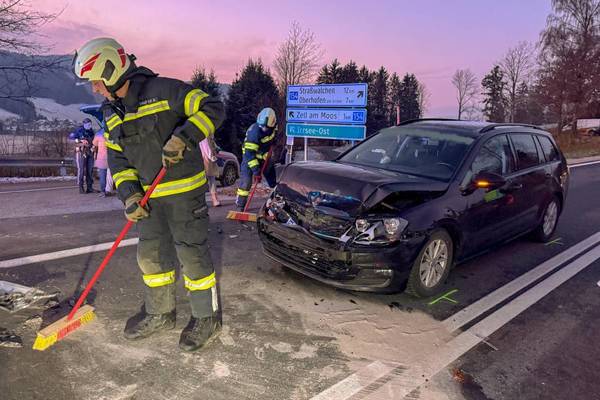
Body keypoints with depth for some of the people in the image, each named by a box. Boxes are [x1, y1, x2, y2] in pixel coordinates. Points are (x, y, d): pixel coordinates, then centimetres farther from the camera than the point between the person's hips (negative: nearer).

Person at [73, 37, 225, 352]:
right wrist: (129, 194, -5)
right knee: (148, 254, 13)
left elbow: (213, 109, -15)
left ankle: (206, 318, 16)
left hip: (185, 188, -7)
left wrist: (183, 138, -27)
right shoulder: (112, 113, 10)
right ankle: (160, 314, 33)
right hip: (150, 195, 8)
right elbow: (117, 158, 10)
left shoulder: (165, 90, -13)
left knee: (192, 253, -2)